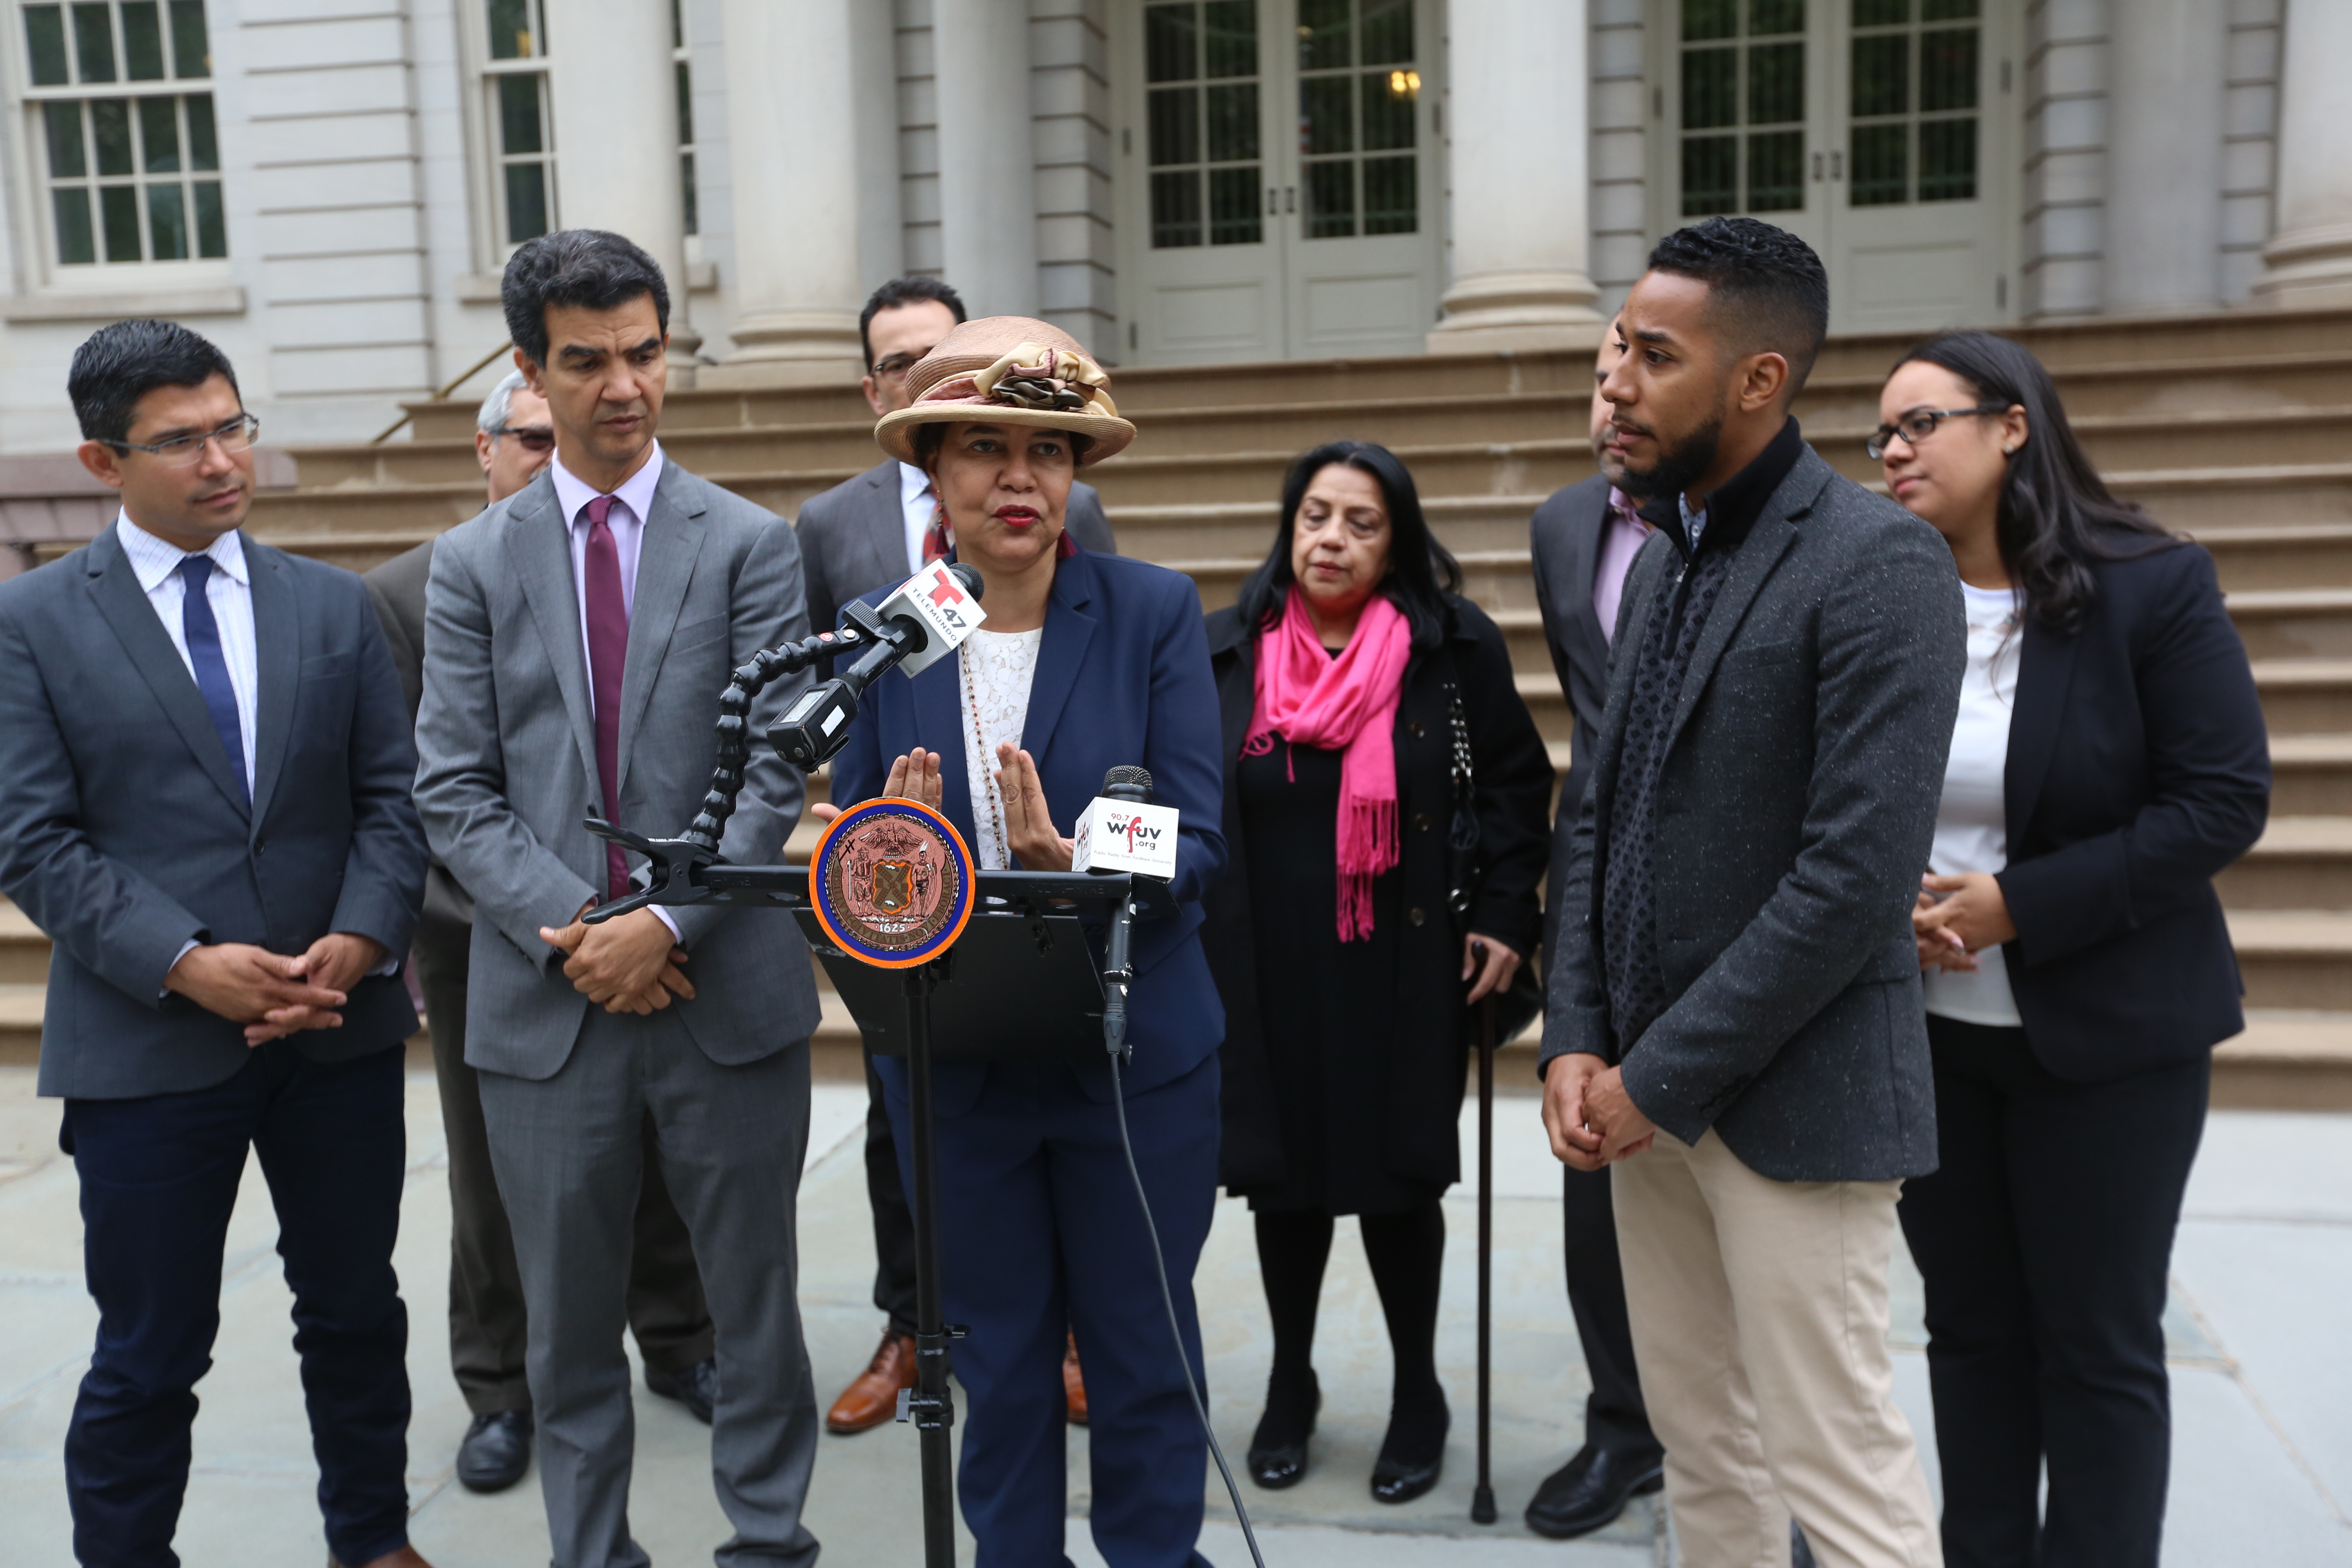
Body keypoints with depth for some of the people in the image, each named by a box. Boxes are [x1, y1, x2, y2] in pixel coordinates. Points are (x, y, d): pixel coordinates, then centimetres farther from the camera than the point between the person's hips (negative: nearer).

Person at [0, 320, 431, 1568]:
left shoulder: (333, 603, 7)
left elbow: (393, 795, 4)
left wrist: (361, 938, -12)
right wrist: (187, 963, -18)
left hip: (343, 1025, 3)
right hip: (148, 1041, -3)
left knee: (356, 1312, 17)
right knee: (149, 1358, 8)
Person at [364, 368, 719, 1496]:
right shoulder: (402, 596, -2)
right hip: (482, 937, -1)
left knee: (659, 1152, 14)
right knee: (494, 1178, 13)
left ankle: (678, 1343, 35)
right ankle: (501, 1390, 30)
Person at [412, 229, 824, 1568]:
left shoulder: (750, 544, 1)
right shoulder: (473, 563, 6)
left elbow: (777, 767, -6)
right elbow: (455, 791, 1)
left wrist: (668, 921, -15)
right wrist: (571, 932, -12)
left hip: (727, 991, -1)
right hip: (548, 999, 2)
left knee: (754, 1302, 12)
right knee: (571, 1323, 13)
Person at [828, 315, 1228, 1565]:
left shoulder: (1156, 611, -7)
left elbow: (1197, 841, -11)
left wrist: (1071, 863, -31)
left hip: (1136, 1054, -1)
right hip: (953, 1060, 2)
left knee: (1143, 1358, 14)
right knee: (997, 1363, 18)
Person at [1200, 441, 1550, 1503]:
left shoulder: (1455, 644, -5)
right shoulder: (1226, 650, 2)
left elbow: (1514, 783, 1)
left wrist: (1505, 916, -6)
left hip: (1405, 970, -2)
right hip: (1267, 972, 2)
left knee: (1398, 1175, 6)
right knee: (1283, 1172, 12)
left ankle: (1417, 1393, 29)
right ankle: (1291, 1384, 34)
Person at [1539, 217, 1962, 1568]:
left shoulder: (1879, 563, -13)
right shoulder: (1662, 560, 12)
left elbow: (1861, 873, -20)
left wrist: (1665, 1077, -16)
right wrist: (1577, 1042, 1)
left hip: (1793, 1099, -7)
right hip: (1646, 1090, 7)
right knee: (1702, 1452, 17)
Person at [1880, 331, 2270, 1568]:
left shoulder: (2154, 587, -8)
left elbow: (2225, 800, -12)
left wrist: (2020, 905, -19)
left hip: (2106, 1032, -3)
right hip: (1923, 1031, 3)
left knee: (2099, 1348, 8)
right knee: (1969, 1327, 14)